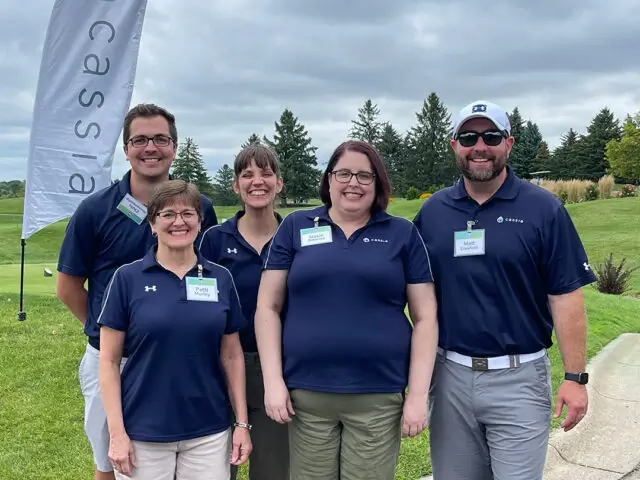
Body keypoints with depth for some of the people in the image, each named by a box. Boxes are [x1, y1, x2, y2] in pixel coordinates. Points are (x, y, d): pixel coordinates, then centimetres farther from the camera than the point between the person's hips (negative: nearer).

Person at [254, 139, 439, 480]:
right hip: (306, 396, 1)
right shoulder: (295, 227, 4)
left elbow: (425, 317, 3)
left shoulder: (403, 234, 4)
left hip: (379, 398, 0)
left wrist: (418, 395, -3)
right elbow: (268, 307, 3)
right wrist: (273, 380, -4)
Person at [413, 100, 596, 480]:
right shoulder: (433, 211, 3)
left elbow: (566, 297, -6)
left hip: (518, 377, -3)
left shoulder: (543, 208, -5)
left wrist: (575, 376, -9)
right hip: (449, 375, 3)